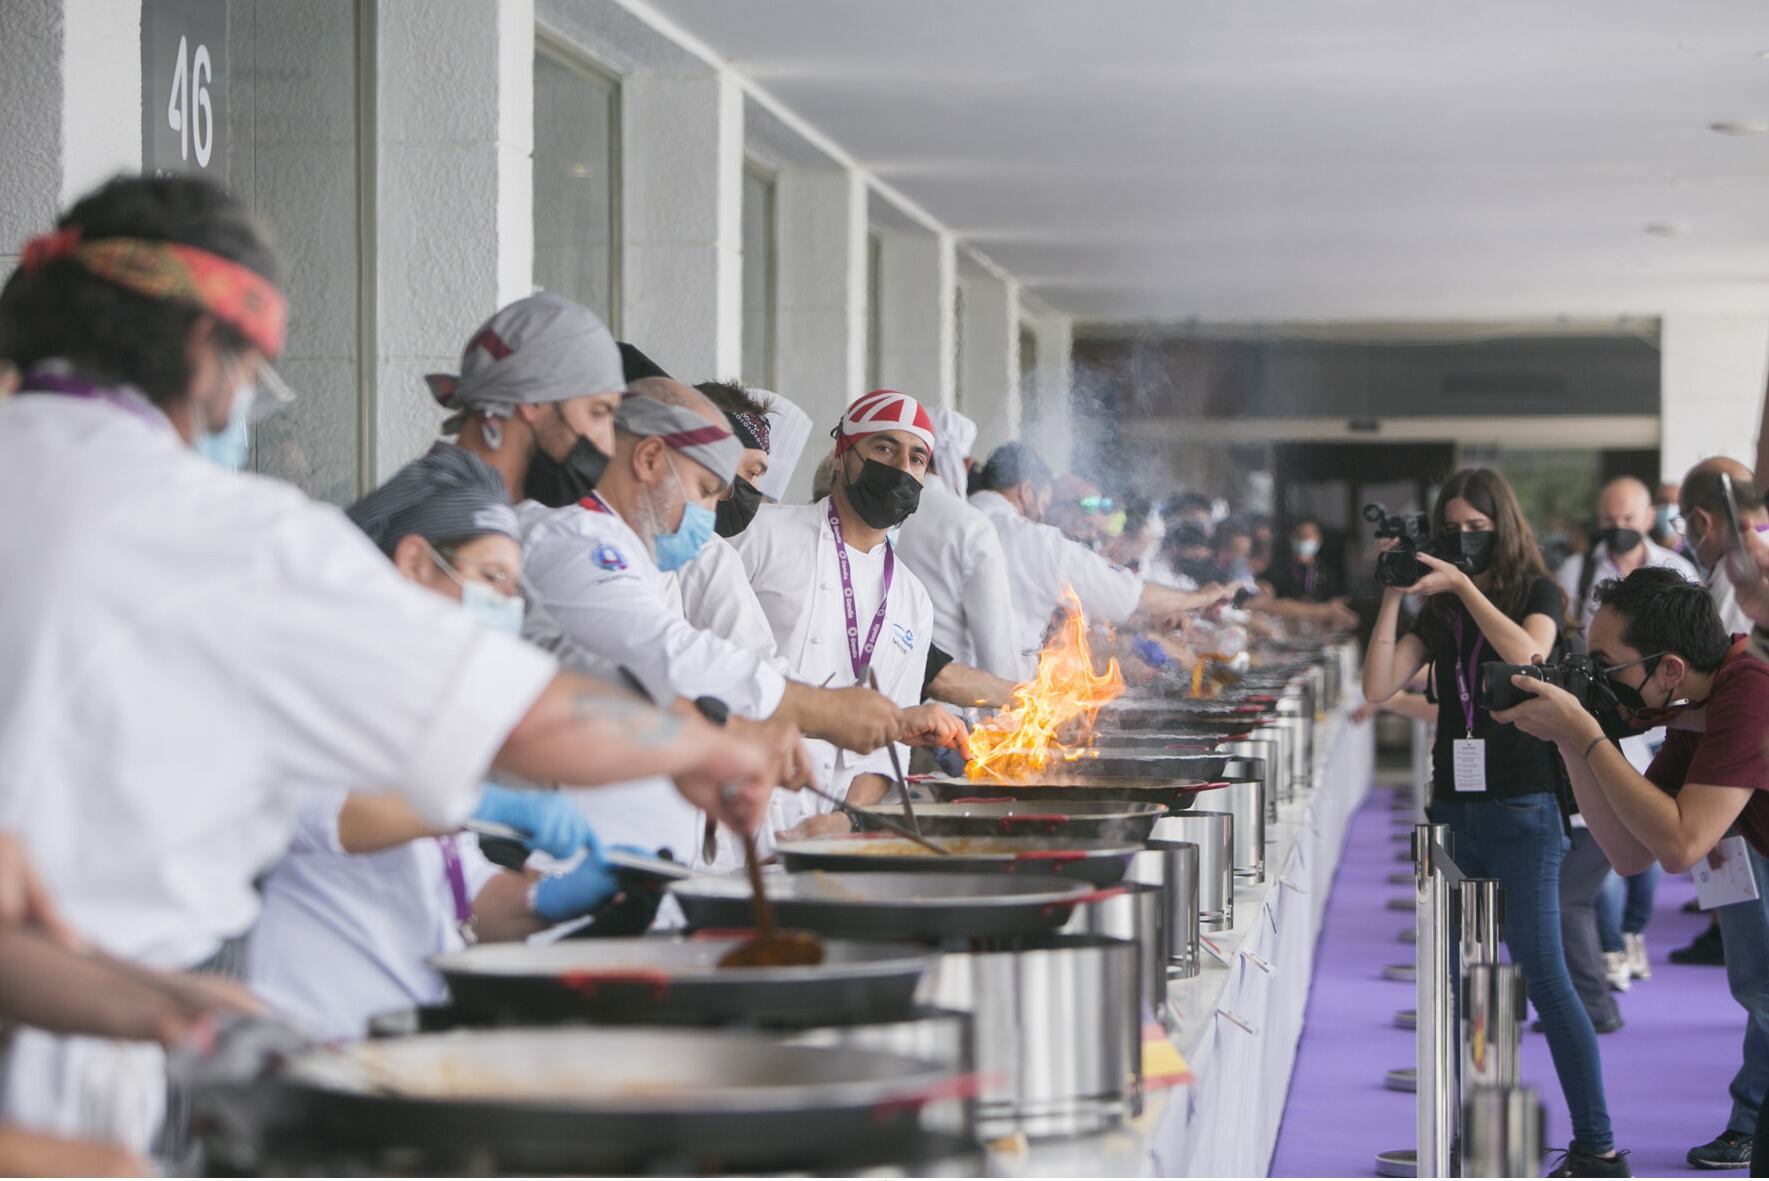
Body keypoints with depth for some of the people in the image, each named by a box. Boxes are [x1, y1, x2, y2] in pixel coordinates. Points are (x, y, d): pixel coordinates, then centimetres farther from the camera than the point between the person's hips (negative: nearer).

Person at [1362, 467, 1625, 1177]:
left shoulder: (1537, 591, 2)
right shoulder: (1438, 609, 11)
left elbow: (1525, 653, -20)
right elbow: (1378, 688, 1)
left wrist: (1464, 585, -17)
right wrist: (1392, 597, -6)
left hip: (1522, 806, -5)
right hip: (1453, 808, 5)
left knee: (1542, 972, -10)